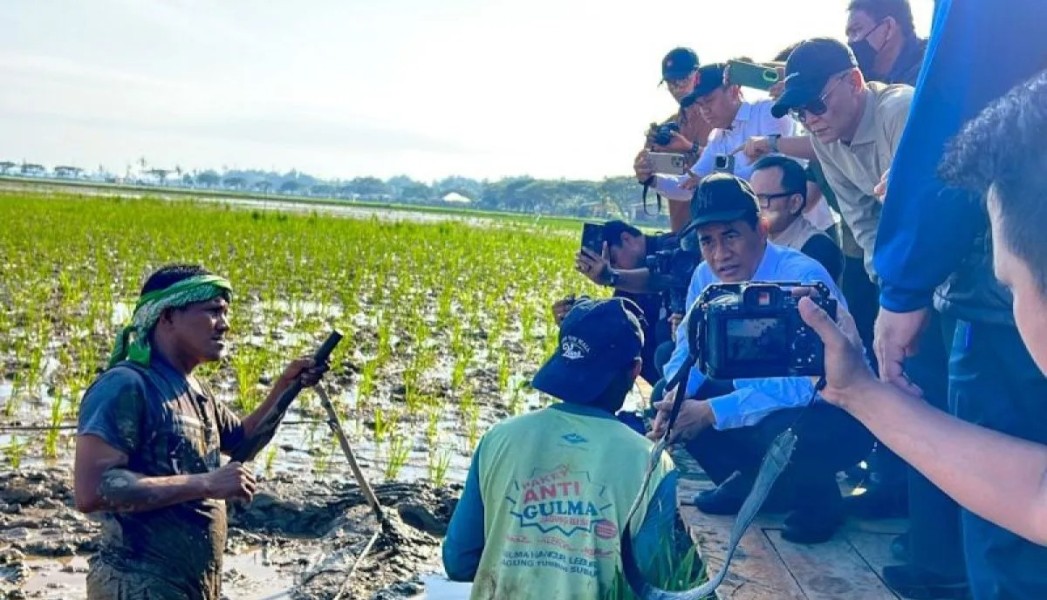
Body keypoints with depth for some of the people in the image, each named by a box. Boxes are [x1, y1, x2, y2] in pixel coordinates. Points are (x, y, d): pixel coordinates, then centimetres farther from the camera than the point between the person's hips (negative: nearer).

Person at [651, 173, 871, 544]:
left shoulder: (803, 278, -27)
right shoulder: (706, 277, -6)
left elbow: (805, 383, -33)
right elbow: (690, 348, 6)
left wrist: (711, 412, -33)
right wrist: (675, 396, -18)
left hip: (835, 414, -7)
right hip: (758, 398, 7)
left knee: (779, 429, -38)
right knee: (668, 397, -5)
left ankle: (818, 501, -4)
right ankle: (748, 482, 13)